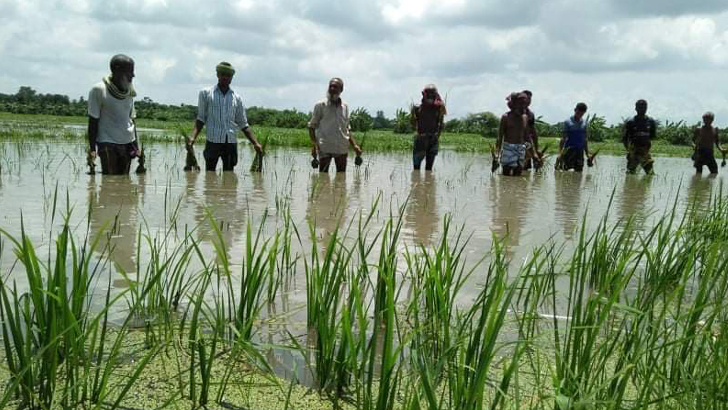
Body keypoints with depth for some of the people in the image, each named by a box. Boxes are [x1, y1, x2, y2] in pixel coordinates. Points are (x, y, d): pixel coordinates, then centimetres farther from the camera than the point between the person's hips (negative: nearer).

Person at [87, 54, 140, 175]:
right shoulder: (98, 90, -6)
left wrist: (136, 145, 11)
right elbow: (93, 121, -5)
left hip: (127, 142, 5)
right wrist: (92, 149, -11)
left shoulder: (129, 91, 10)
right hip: (107, 142, -5)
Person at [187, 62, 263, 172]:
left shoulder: (237, 98, 12)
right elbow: (201, 119, 7)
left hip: (231, 142, 2)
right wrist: (193, 137, -10)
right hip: (213, 141, -2)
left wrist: (255, 143, 4)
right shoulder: (206, 93, 7)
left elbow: (243, 124, 15)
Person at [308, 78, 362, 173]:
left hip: (342, 148, 4)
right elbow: (312, 126, 0)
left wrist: (354, 145, 10)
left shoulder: (345, 106, 11)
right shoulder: (320, 105, -1)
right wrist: (314, 144, -14)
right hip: (325, 148, -4)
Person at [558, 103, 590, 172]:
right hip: (568, 150, -4)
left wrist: (587, 153, 11)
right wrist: (560, 152, -11)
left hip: (580, 151, 4)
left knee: (579, 171, 4)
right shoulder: (568, 122, -2)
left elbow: (585, 139, 15)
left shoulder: (584, 123, 9)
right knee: (564, 171, -7)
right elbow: (563, 138, -4)